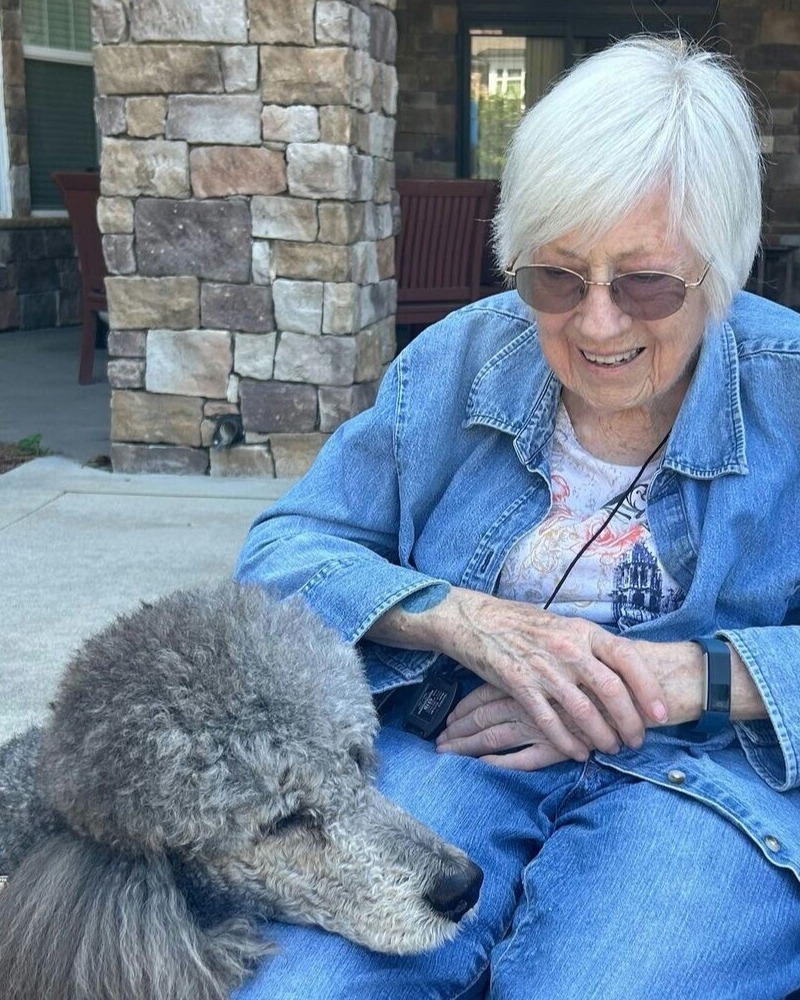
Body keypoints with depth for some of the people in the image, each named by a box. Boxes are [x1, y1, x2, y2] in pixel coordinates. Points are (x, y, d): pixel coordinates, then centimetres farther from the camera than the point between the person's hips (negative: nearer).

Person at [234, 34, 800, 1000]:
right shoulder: (457, 362, 7)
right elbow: (283, 549, 5)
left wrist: (687, 677, -17)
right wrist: (464, 620, -13)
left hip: (718, 771, -1)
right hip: (455, 740, 2)